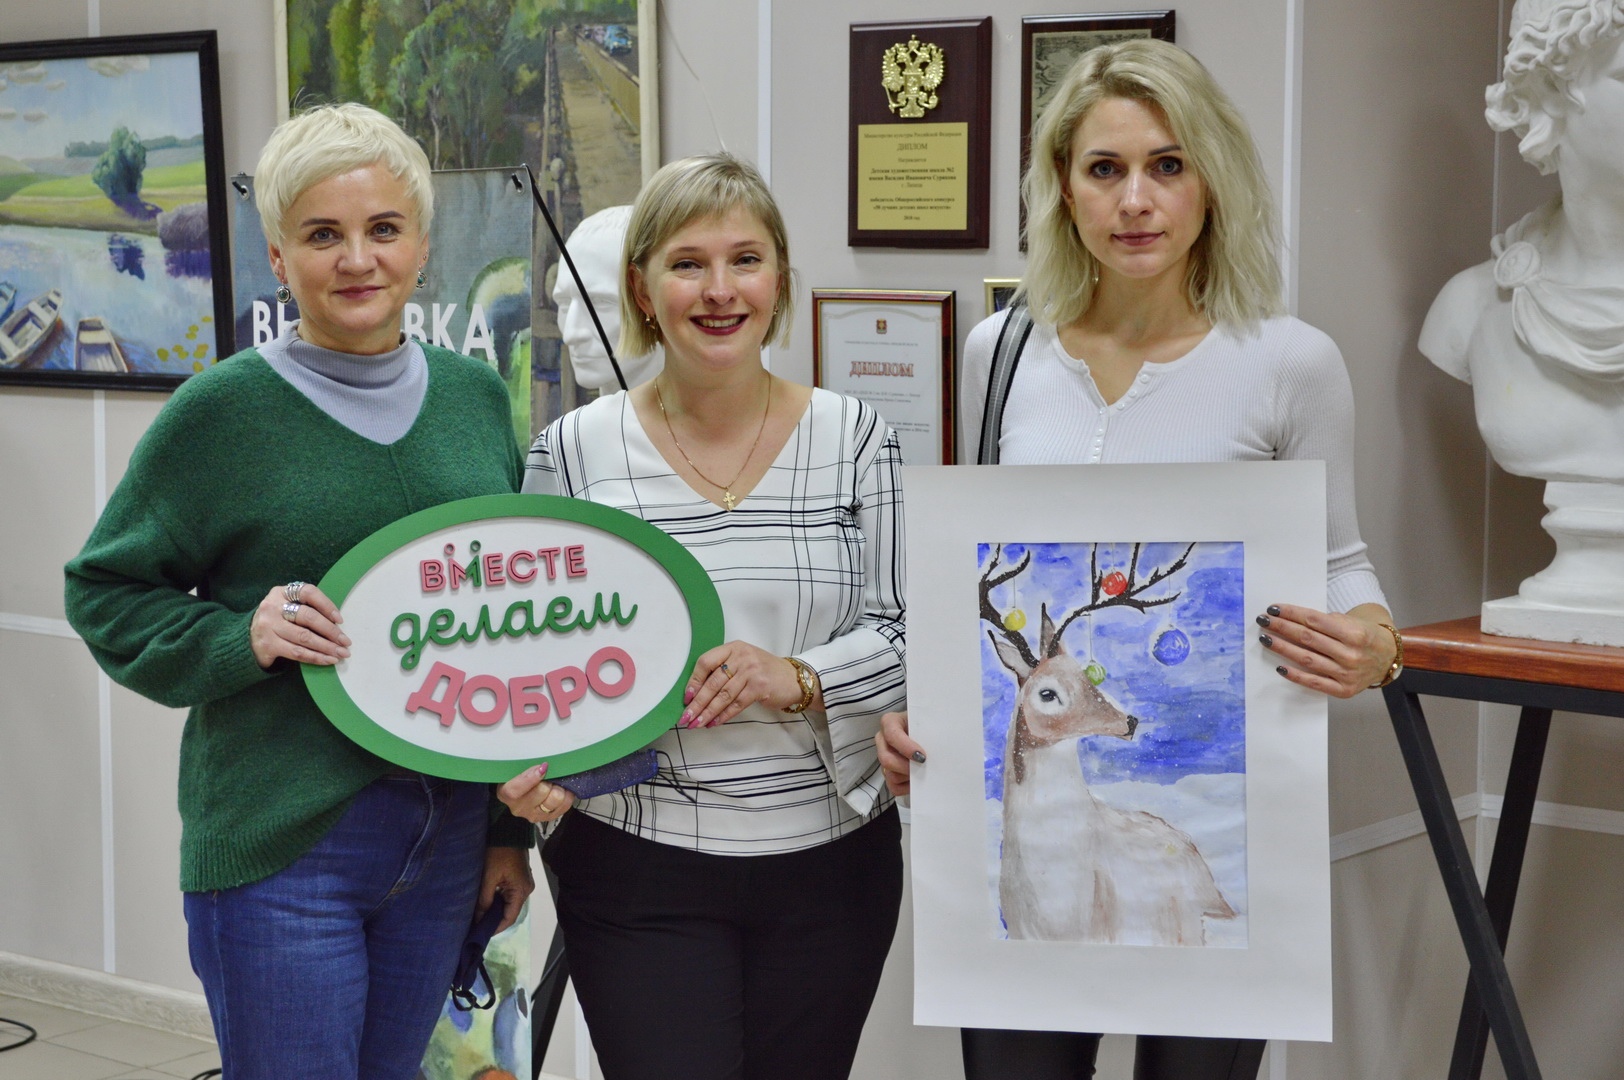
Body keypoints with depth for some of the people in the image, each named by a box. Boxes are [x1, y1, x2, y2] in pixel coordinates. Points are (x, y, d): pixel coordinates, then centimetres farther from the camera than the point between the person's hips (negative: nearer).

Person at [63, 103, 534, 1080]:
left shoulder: (477, 397, 6)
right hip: (279, 845, -5)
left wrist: (514, 826, 13)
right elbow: (106, 595, -1)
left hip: (447, 837, 5)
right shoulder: (221, 411, -8)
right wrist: (241, 638, -19)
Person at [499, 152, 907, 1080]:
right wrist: (538, 766, -15)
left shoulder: (855, 439, 1)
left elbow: (907, 636, -1)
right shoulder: (576, 451, -1)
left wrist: (798, 681, -19)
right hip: (638, 870, -1)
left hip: (830, 861, 2)